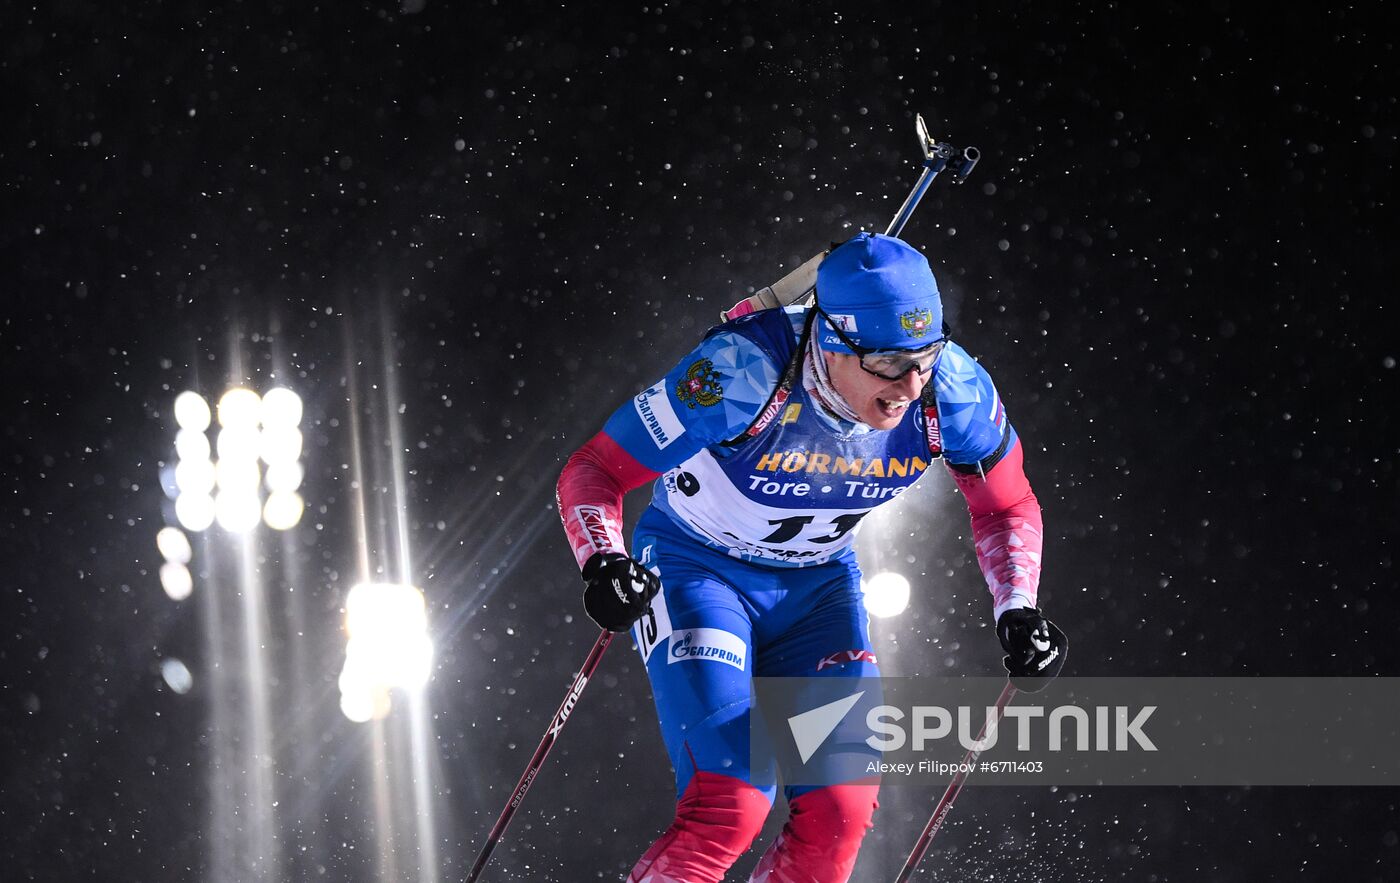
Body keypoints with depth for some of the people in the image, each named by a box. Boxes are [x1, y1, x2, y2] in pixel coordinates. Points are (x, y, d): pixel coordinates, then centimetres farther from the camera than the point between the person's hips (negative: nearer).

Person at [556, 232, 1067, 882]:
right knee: (730, 807, -22)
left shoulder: (951, 393, -21)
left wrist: (1018, 613, -16)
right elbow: (592, 472, -25)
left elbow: (1006, 508, 0)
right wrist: (604, 564, -44)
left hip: (819, 585, 4)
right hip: (697, 569, -4)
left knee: (839, 813, -12)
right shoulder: (744, 374, -33)